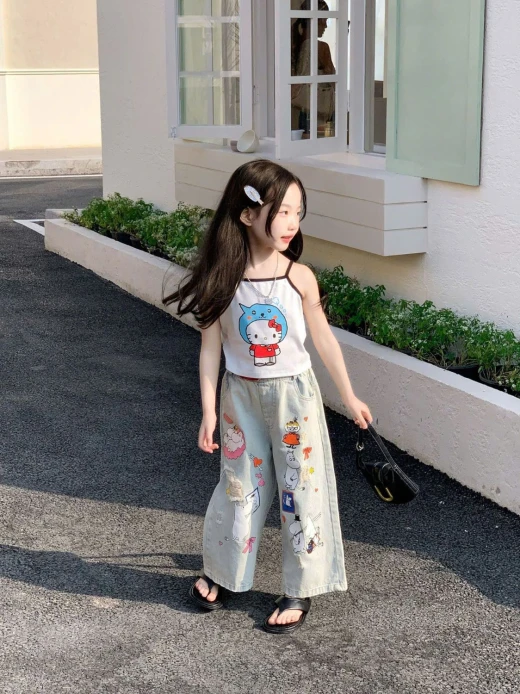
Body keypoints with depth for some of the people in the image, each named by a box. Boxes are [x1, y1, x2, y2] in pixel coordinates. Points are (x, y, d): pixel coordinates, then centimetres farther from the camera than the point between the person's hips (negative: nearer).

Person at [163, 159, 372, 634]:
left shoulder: (299, 278, -11)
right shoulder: (222, 279, -11)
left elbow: (324, 339, 0)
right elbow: (211, 346, -5)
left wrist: (350, 398, 6)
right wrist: (208, 412, -6)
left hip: (293, 394, 0)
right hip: (241, 396, 1)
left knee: (300, 489, 6)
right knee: (240, 487, 13)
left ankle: (300, 591, 21)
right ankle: (223, 573, 36)